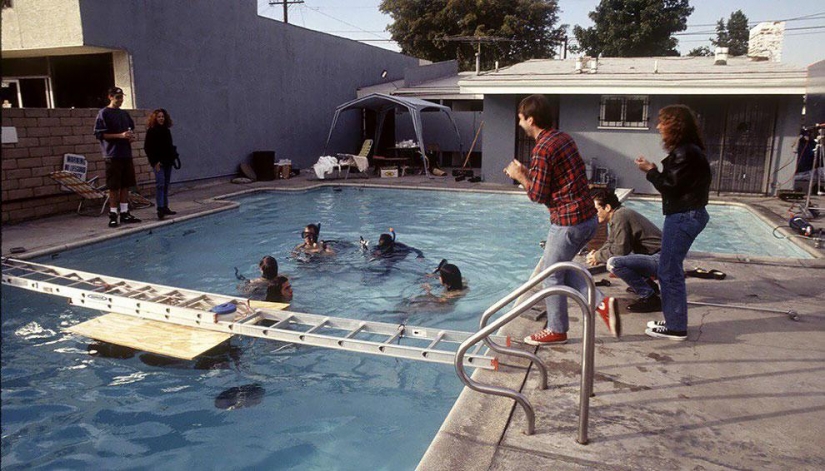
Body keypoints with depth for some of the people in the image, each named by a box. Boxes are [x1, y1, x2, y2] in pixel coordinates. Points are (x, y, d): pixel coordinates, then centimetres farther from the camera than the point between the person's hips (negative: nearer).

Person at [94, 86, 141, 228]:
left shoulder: (124, 114, 15)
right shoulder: (103, 113, -4)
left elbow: (131, 129, 25)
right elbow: (99, 134, -10)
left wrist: (132, 137, 2)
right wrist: (120, 135, -18)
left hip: (126, 154, 6)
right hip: (113, 155, -6)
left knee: (126, 185, 8)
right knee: (114, 187, -4)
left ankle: (125, 213, 14)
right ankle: (113, 215, 2)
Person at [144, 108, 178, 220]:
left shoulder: (166, 131, 14)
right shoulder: (151, 131, -4)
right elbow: (147, 148, -8)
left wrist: (173, 156, 8)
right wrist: (155, 162, -13)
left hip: (167, 161, 6)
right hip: (158, 162, -6)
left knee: (166, 185, 8)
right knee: (160, 184, -13)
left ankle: (165, 207, 13)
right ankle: (160, 208, -16)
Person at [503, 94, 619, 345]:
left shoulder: (542, 150, -18)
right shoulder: (563, 137, 10)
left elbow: (538, 195, -15)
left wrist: (519, 176, 0)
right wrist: (527, 172, 14)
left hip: (568, 222, -9)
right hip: (588, 217, 9)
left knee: (551, 275, 7)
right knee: (560, 268, 23)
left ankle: (557, 330, 20)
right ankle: (602, 303, 14)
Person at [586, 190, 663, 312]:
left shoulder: (620, 216, -17)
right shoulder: (618, 214, 15)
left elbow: (620, 250, -22)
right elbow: (610, 243, 21)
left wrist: (598, 257, -8)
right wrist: (596, 254, 2)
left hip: (659, 259, -10)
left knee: (613, 263, -29)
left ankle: (650, 299, -18)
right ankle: (648, 284, 23)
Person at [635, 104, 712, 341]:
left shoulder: (686, 153, -17)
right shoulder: (686, 150, 14)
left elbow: (671, 188, -18)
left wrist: (650, 170, -7)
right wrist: (654, 170, 6)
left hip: (683, 217, -10)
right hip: (686, 214, 10)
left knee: (669, 271, -4)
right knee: (670, 269, 15)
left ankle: (675, 327, 5)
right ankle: (673, 321, 24)